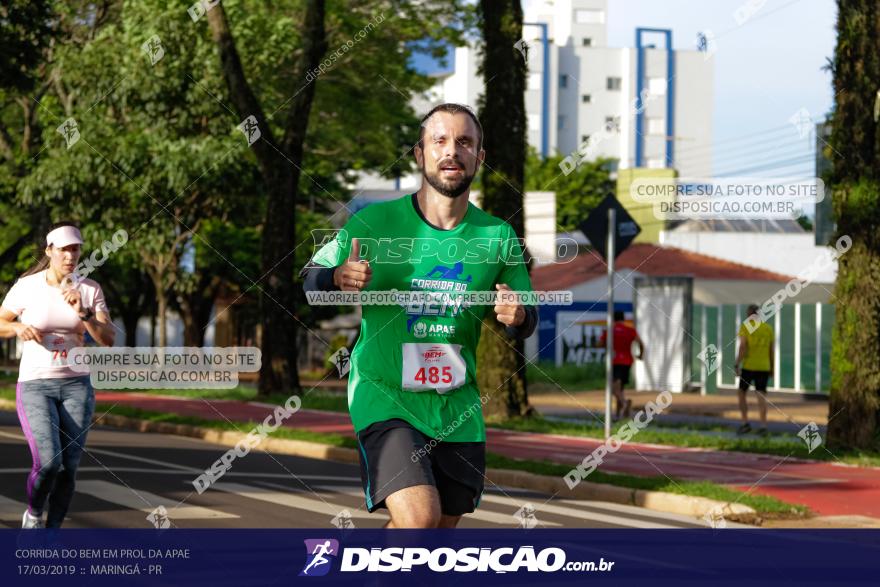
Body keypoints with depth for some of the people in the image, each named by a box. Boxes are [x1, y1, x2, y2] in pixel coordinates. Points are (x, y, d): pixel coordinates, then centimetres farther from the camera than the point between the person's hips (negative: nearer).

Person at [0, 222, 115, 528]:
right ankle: (33, 514, 11)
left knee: (68, 468, -2)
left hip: (76, 385, 2)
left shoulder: (90, 290, -2)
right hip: (34, 386, -2)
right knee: (49, 462, -19)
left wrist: (83, 312, -25)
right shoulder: (26, 287, -6)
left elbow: (108, 339, -9)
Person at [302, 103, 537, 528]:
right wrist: (338, 279, -21)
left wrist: (517, 317, -16)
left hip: (456, 405, 4)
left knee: (443, 526, 13)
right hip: (383, 395, -4)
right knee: (418, 519, -21)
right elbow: (312, 277, 3)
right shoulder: (374, 223, -8)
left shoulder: (498, 236, 0)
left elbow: (523, 321, 9)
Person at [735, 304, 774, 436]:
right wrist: (771, 369, 19)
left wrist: (737, 366, -14)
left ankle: (745, 423, 1)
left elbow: (742, 346, -14)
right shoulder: (768, 328, 10)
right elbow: (771, 350, 11)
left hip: (748, 366, -3)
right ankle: (763, 426, -13)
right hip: (764, 367, 3)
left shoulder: (744, 326, -4)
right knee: (761, 396, 0)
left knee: (742, 393, 11)